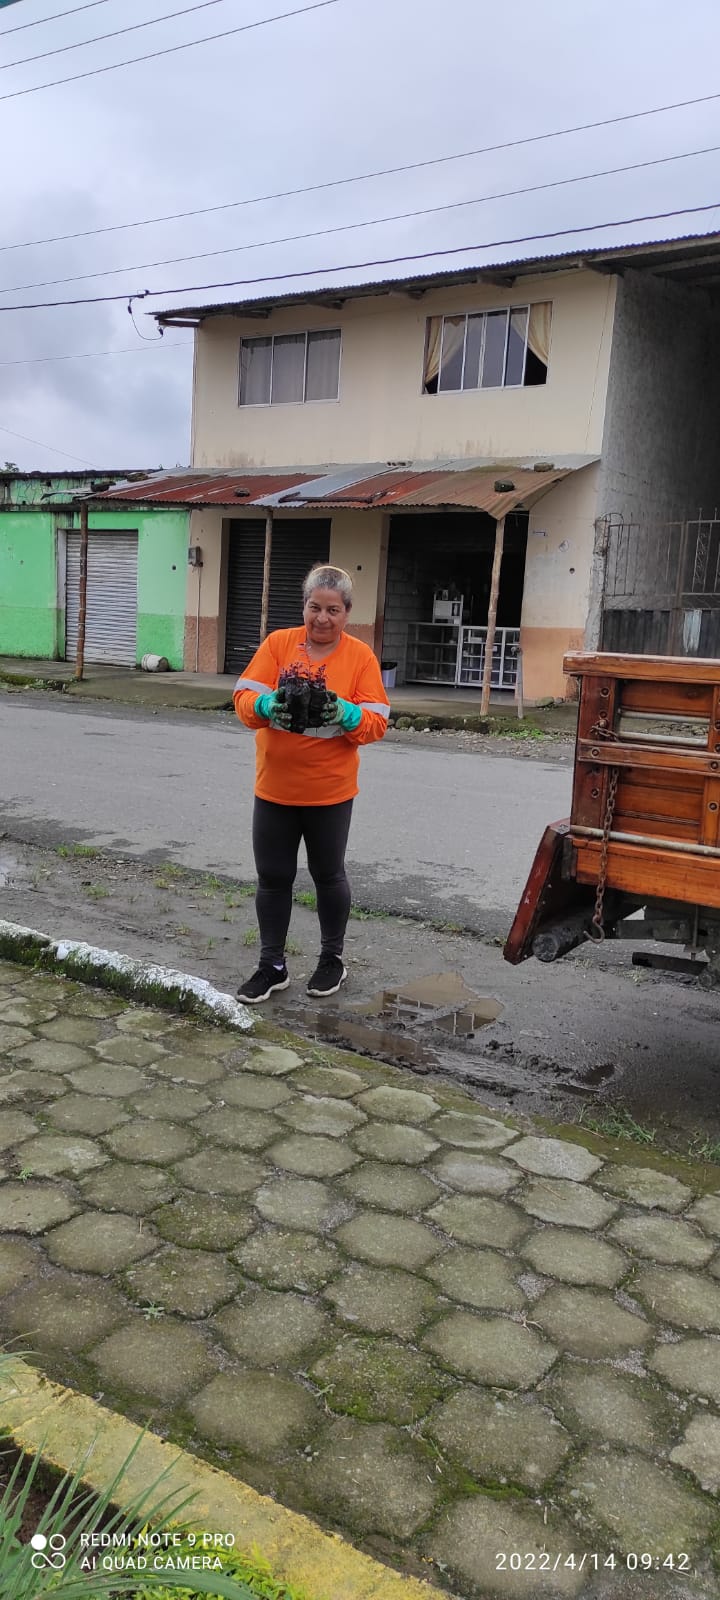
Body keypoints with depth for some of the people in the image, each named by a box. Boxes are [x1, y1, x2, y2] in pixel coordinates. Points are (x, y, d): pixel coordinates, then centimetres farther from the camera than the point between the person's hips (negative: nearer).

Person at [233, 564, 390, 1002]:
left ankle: (333, 958, 31)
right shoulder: (278, 643, -1)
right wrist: (270, 704, -30)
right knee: (273, 877, 9)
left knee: (328, 875, 13)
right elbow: (244, 699, -9)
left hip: (330, 790, -2)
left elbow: (376, 723, -10)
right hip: (274, 787, 2)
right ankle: (273, 966, 23)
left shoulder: (361, 656, -5)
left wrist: (343, 712, -29)